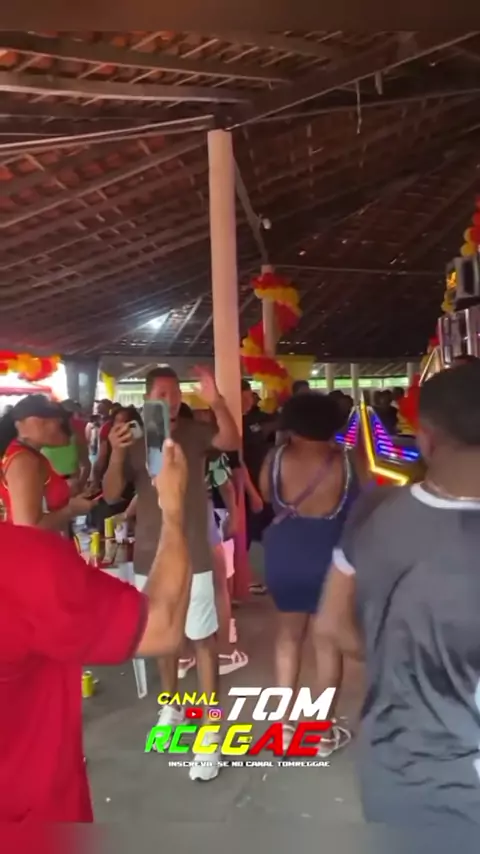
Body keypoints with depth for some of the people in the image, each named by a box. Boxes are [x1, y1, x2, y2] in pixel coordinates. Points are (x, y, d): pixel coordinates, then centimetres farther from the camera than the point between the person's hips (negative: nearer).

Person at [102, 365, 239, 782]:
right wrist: (116, 454, -25)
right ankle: (172, 706, 40)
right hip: (150, 556, 3)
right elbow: (112, 495, -7)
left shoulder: (195, 433, -6)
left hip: (193, 556, -3)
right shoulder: (134, 441, 0)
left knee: (203, 638, 1)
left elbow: (232, 442, -25)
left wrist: (217, 403, -41)